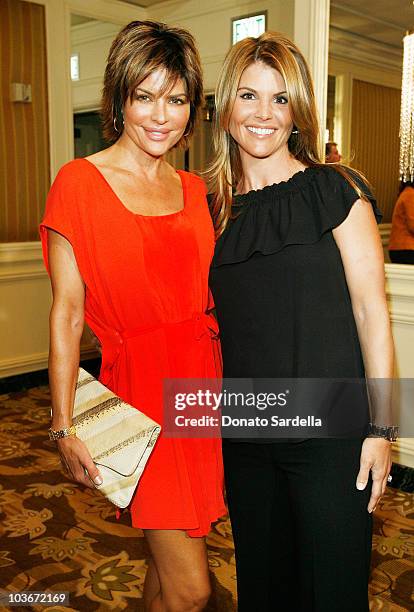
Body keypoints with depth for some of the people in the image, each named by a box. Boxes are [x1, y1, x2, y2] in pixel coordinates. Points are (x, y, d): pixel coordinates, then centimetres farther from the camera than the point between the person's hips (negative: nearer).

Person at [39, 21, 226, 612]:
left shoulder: (194, 188, 9)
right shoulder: (80, 183, -7)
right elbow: (67, 313, -8)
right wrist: (64, 426, -10)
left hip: (203, 384, 5)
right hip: (140, 390, -5)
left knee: (170, 565, 18)